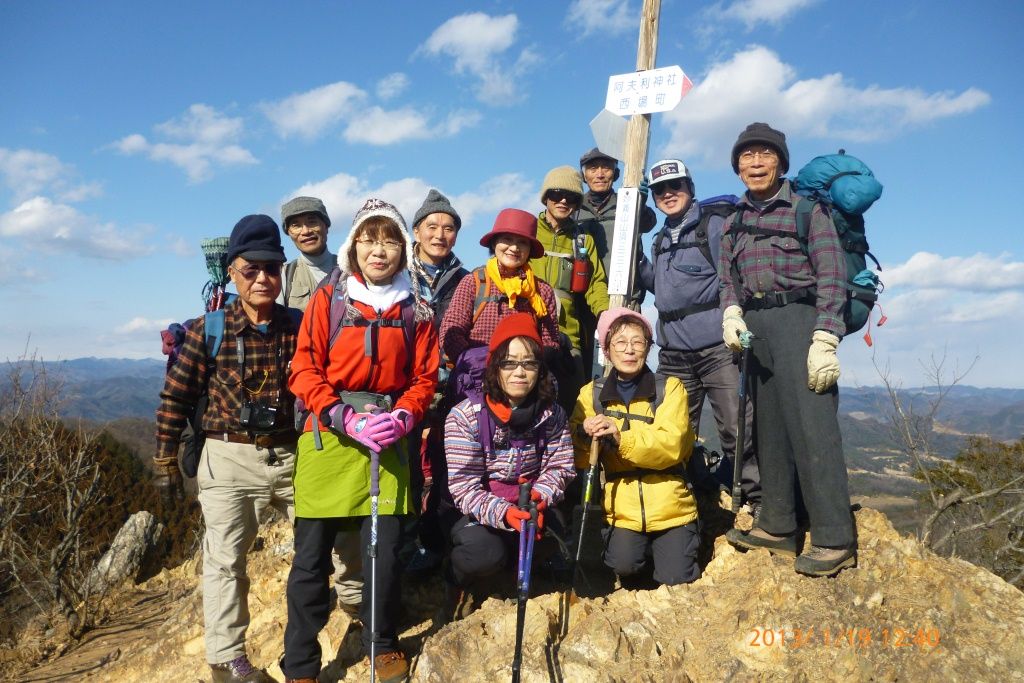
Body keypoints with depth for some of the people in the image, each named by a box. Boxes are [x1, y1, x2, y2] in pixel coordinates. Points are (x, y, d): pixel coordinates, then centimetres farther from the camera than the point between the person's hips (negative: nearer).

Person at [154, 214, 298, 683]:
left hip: (293, 454, 2)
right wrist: (165, 459, 2)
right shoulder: (209, 329, -6)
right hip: (229, 459, -2)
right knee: (225, 558, 3)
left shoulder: (298, 327, -1)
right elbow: (175, 397, 0)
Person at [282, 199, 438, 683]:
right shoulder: (328, 299, 1)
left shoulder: (415, 310, 7)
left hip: (387, 441, 1)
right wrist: (348, 421, -14)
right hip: (328, 437, -1)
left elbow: (424, 377, 6)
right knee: (312, 555, 3)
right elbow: (304, 370, -3)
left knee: (385, 549, 5)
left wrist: (401, 418, -13)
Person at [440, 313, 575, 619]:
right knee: (486, 553, -32)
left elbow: (559, 467, -5)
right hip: (476, 512, -4)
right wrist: (502, 513, -36)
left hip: (529, 508, 4)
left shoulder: (551, 414, -5)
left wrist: (540, 496, -27)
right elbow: (464, 486, -19)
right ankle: (453, 583, 3)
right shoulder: (465, 416, -17)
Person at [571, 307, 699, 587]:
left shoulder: (670, 387, 0)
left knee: (676, 580, -6)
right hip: (622, 509, 1)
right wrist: (584, 436, -22)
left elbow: (671, 444, -16)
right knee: (623, 566, -20)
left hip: (670, 507, 0)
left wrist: (621, 438, -31)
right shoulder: (592, 393, 4)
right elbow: (578, 460, 2)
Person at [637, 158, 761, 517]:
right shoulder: (660, 240, 20)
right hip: (673, 355, 6)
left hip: (718, 349, -6)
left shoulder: (714, 225, 0)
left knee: (738, 431, -8)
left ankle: (761, 504, 5)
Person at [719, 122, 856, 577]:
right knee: (769, 426, 8)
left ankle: (834, 540, -5)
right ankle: (778, 527, 16)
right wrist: (731, 313, -5)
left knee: (811, 425, -11)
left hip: (798, 318, -6)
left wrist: (825, 339, -16)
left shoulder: (806, 207, 2)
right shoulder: (735, 221, 18)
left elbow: (831, 276, -6)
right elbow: (728, 279, 17)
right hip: (755, 327, 6)